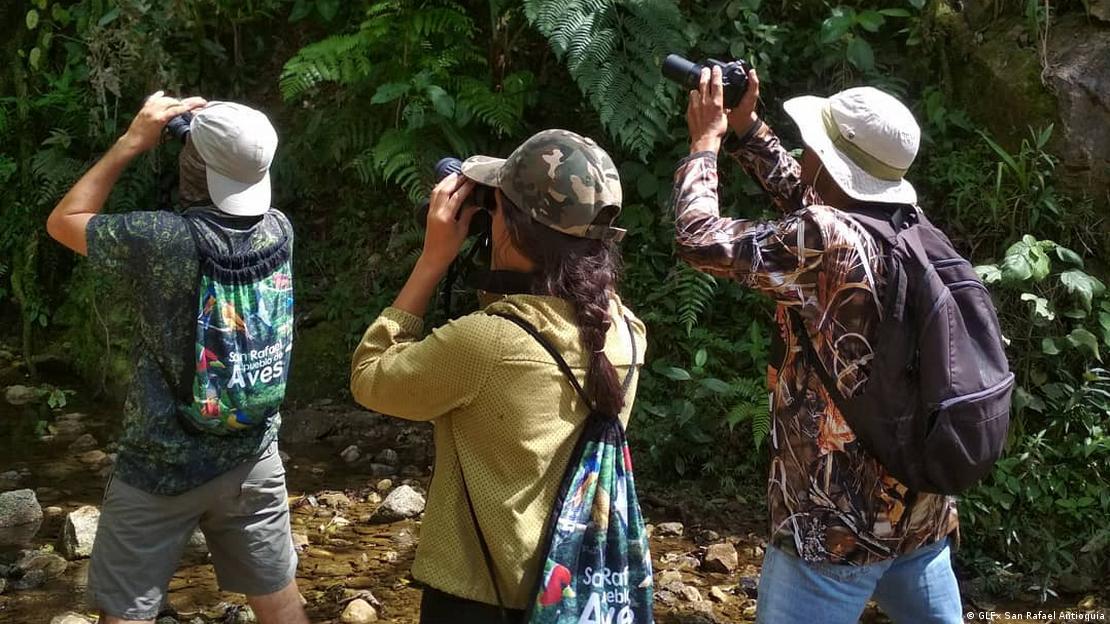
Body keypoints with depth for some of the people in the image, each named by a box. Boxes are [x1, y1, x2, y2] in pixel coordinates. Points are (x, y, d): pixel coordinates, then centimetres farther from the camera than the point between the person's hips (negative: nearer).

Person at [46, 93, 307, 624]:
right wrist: (213, 128, 5)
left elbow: (63, 221, -2)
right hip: (252, 458, 5)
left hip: (161, 466, -4)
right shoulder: (279, 230, -7)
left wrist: (131, 142, -3)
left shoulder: (162, 239, -22)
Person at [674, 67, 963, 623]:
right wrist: (745, 127, 19)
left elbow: (698, 239, -13)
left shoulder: (828, 240, -22)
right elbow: (807, 200, 18)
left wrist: (705, 139, 1)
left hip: (838, 522, -8)